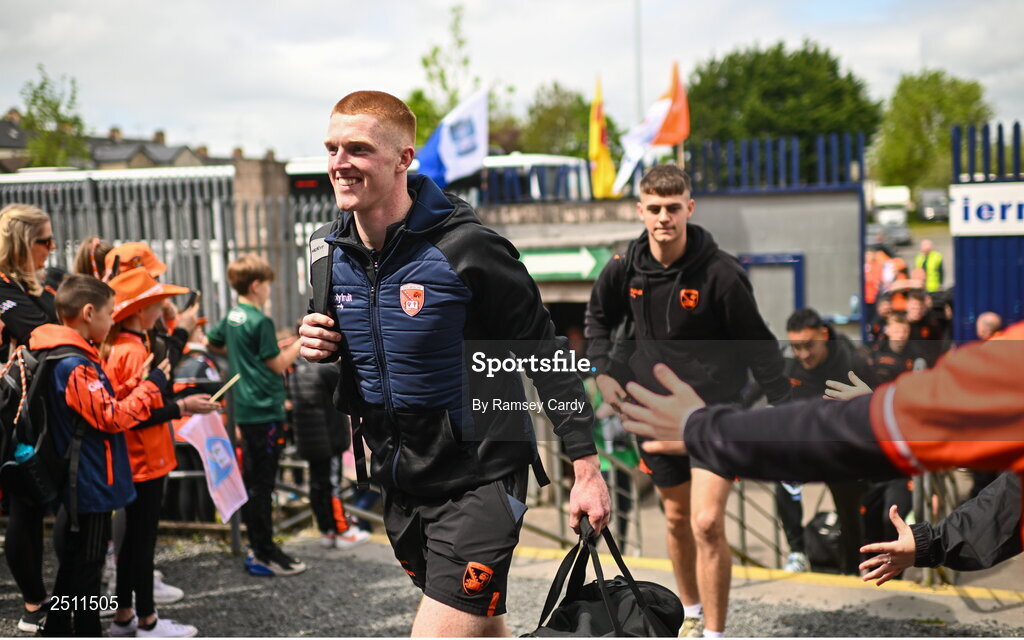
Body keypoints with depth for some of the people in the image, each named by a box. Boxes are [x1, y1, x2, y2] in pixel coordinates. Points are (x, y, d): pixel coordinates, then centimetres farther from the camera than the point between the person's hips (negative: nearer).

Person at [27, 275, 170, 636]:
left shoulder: (69, 358, 9)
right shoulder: (75, 366, -22)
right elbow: (111, 417, -21)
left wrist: (137, 384, 6)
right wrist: (150, 386, -13)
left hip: (77, 484, 10)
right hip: (91, 486, -10)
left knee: (73, 568, 20)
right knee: (84, 571, 2)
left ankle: (57, 632, 31)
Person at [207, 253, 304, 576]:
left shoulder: (232, 317, 10)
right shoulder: (260, 321, -15)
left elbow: (213, 343, 27)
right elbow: (278, 364, -12)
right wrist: (303, 341, -3)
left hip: (245, 409, 9)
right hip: (265, 410, -9)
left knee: (252, 480, 14)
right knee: (262, 483, -4)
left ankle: (259, 547, 22)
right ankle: (265, 553, 1)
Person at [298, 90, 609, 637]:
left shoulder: (466, 249, -20)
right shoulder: (327, 250, -1)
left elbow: (548, 355, -13)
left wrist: (586, 469, -14)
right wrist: (317, 348, -8)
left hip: (478, 478, -7)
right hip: (399, 482, 7)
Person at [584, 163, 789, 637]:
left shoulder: (720, 273, -18)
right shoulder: (625, 269, -6)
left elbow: (759, 346, -10)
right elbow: (599, 318, 16)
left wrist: (783, 408, -10)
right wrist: (604, 373, 5)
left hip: (715, 408, -4)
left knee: (707, 523, -14)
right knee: (677, 519, 17)